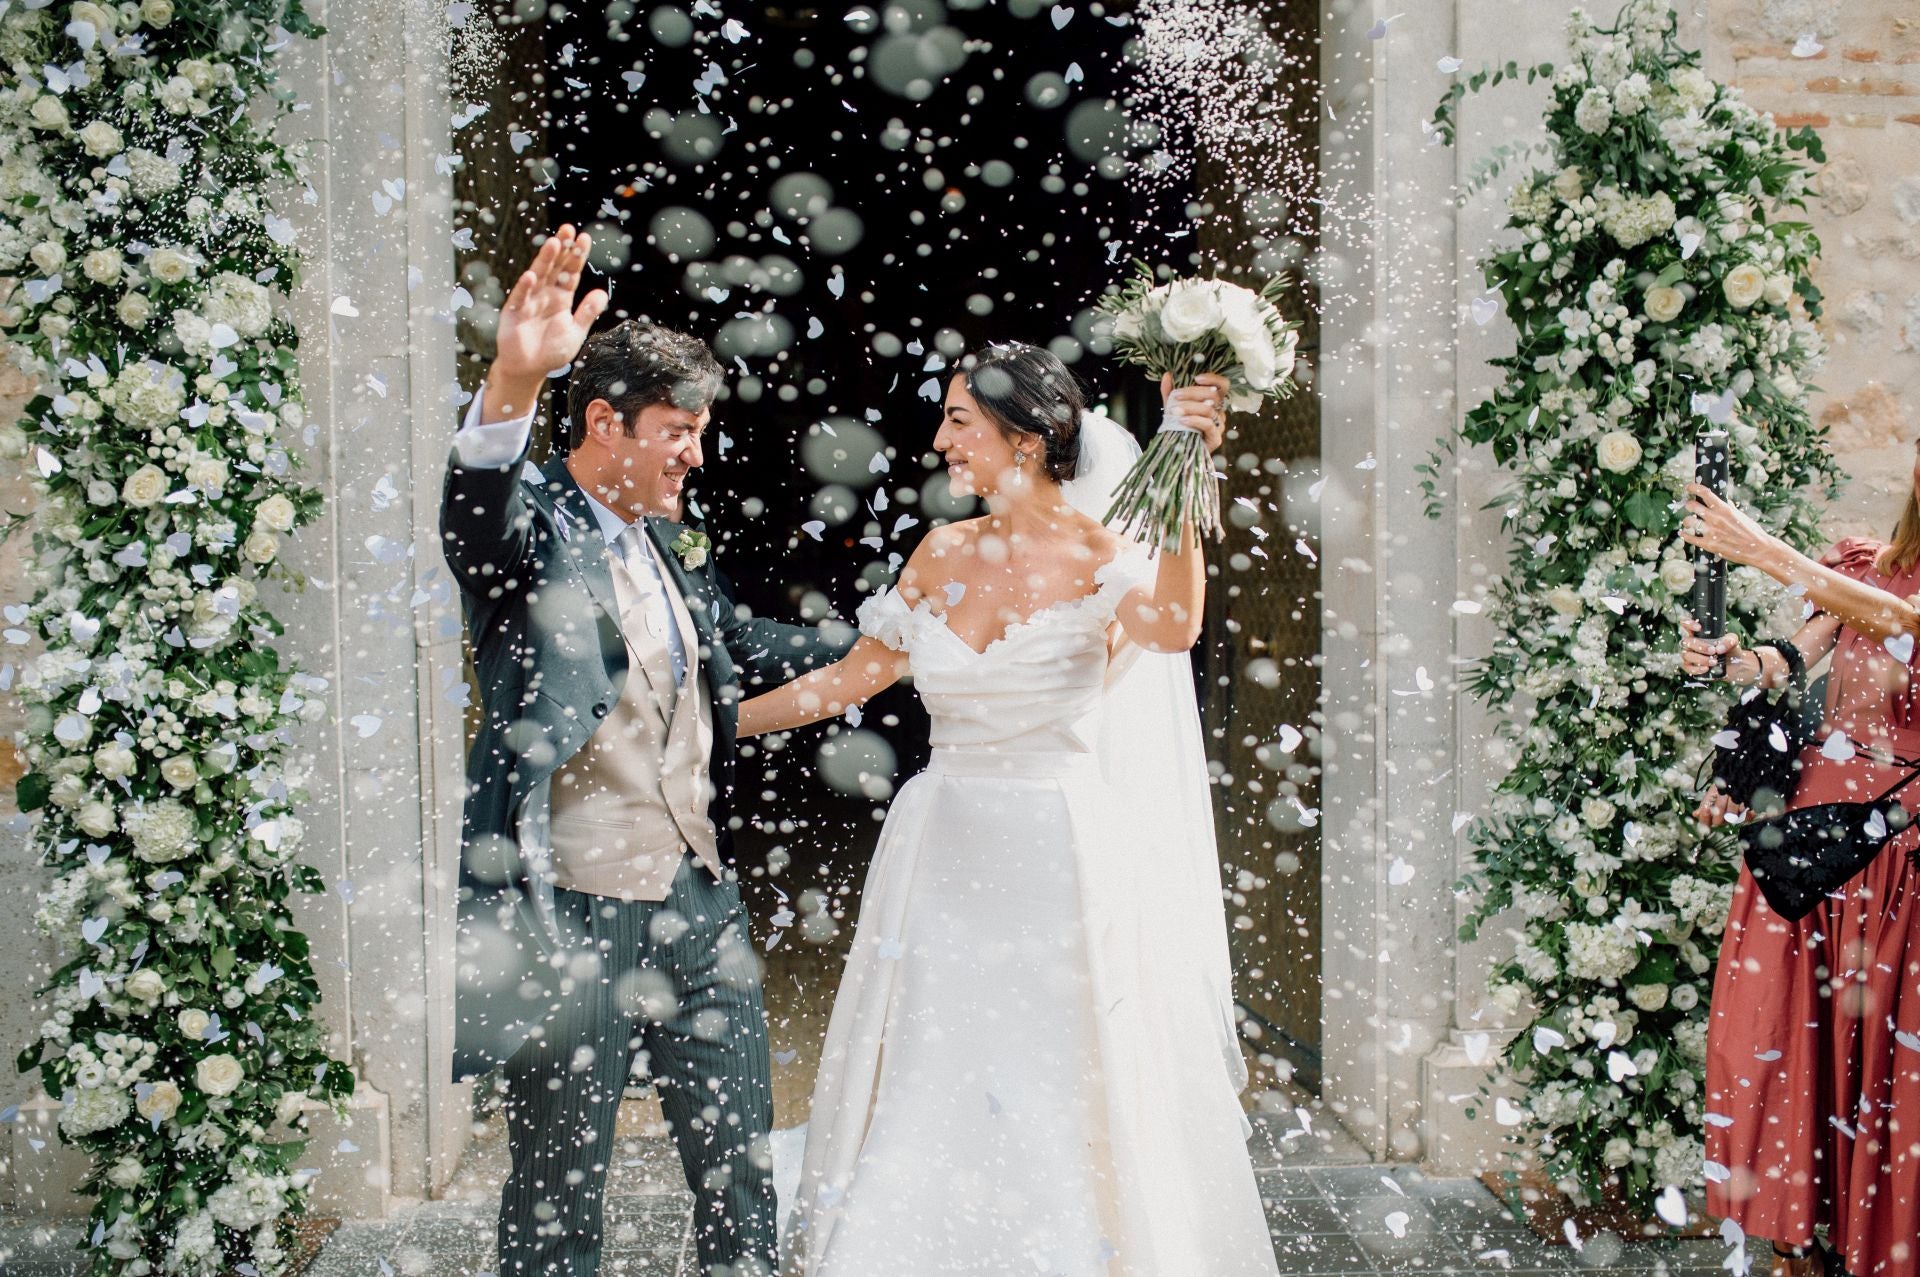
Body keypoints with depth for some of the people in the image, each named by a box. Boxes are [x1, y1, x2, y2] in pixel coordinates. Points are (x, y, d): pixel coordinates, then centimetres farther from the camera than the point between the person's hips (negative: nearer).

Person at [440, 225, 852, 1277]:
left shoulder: (671, 541, 12)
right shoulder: (531, 529, -10)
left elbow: (735, 639, 28)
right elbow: (475, 519, -34)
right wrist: (512, 385, -52)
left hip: (698, 901, 7)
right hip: (572, 912, -7)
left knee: (738, 1154, 16)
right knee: (559, 1187, 7)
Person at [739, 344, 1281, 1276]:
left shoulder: (1104, 562, -9)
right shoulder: (945, 553, 6)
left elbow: (1173, 626, -32)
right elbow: (852, 679, 13)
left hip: (1058, 865, -5)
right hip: (942, 857, 5)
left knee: (1058, 1113, 3)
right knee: (925, 1102, 11)